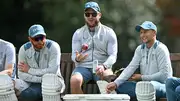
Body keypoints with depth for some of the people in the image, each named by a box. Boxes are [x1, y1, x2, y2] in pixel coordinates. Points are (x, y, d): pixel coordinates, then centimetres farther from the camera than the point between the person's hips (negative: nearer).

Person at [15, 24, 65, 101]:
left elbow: (52, 72, -23)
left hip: (52, 81, -2)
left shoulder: (53, 46, -13)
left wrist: (29, 70, -14)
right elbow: (21, 74, -10)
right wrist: (41, 79, -22)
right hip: (33, 83, 2)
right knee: (17, 83, -27)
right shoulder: (24, 49, -4)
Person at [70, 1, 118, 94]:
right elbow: (74, 55, 8)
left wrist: (104, 66, -21)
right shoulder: (78, 33, 14)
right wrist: (77, 58, -18)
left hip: (102, 68, -1)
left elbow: (113, 55, 0)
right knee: (75, 80, -32)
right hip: (83, 67, 1)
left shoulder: (109, 32, 8)